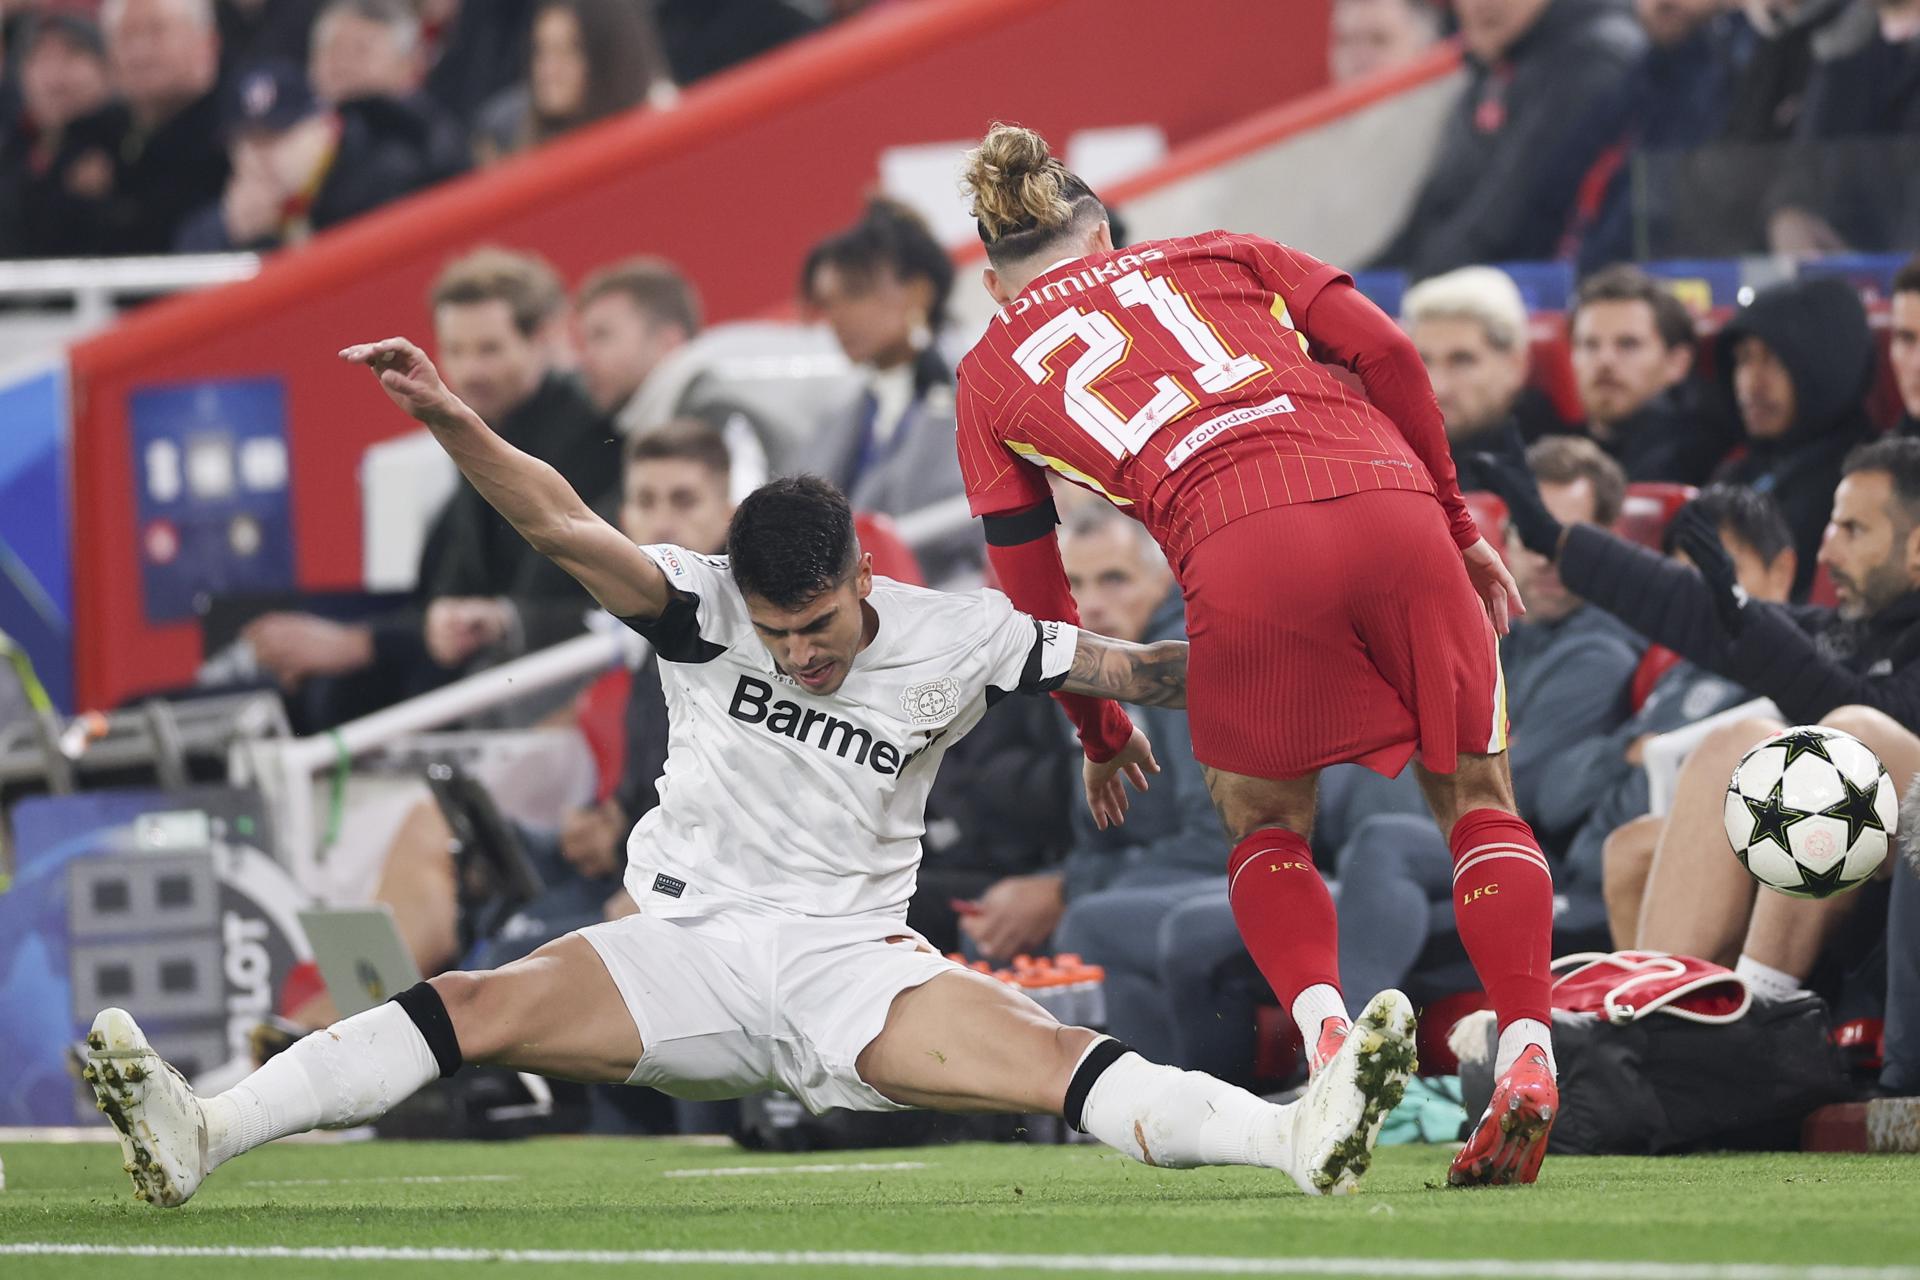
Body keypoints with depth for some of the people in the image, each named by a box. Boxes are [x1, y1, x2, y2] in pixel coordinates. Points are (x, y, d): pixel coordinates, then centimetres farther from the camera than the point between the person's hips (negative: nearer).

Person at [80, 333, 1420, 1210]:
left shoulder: (955, 637, 0)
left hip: (853, 961, -1)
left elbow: (1117, 665, 12)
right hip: (685, 946, 1)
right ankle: (202, 1136, -33)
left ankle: (1303, 1137, -44)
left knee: (1044, 1054, -26)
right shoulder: (705, 609, -2)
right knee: (480, 1007, -22)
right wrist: (450, 420, -26)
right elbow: (564, 525, -13)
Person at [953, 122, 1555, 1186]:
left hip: (1241, 554, -1)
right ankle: (1527, 1050, -4)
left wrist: (1100, 730, 40)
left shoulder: (990, 375, 25)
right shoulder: (1209, 256, 28)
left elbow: (1032, 599, 25)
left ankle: (1321, 1028, -4)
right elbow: (1386, 353, 16)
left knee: (1261, 819, 22)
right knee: (1474, 791, 16)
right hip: (1386, 500, 2)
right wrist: (1456, 522, 23)